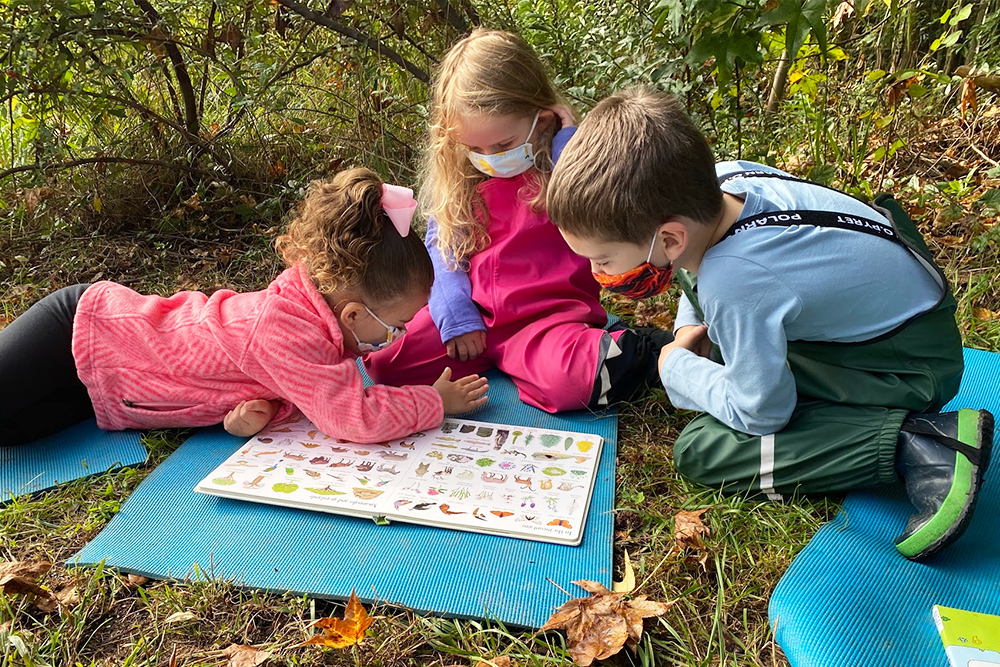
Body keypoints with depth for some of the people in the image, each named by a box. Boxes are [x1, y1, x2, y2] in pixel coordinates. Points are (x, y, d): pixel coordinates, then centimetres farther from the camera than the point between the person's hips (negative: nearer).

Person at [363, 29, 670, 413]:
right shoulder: (456, 173, 7)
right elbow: (440, 248, 9)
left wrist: (567, 152, -16)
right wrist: (455, 315, -6)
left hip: (550, 316, -4)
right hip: (473, 314, 5)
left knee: (568, 382, -36)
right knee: (381, 360, -13)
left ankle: (633, 353, -5)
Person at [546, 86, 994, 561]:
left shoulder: (733, 283, -38)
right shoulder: (718, 177, -15)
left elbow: (759, 414, -25)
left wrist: (676, 367, -10)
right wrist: (691, 326, 2)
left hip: (910, 365, -8)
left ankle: (917, 443, -15)